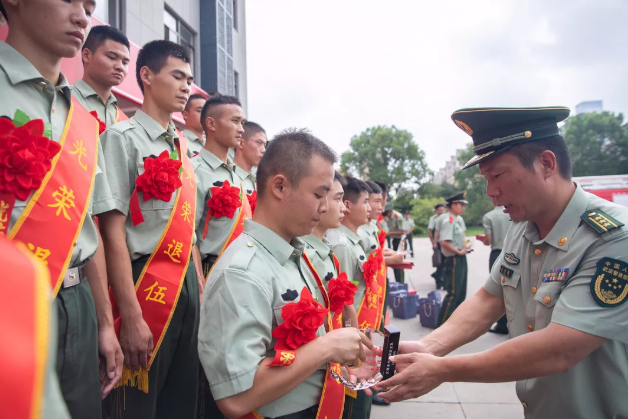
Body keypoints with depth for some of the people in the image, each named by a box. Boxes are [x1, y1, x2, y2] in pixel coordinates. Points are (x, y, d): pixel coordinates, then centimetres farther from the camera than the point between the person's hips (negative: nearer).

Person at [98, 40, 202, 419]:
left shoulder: (182, 146, 14)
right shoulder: (123, 137, -7)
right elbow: (113, 230, -14)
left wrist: (201, 288, 13)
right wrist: (130, 316, -18)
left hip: (187, 285, 7)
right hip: (145, 285, -6)